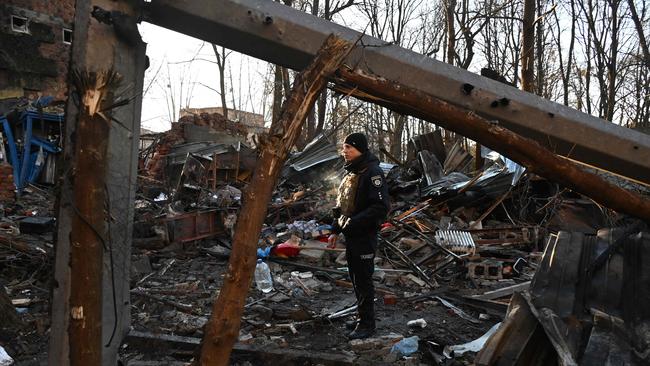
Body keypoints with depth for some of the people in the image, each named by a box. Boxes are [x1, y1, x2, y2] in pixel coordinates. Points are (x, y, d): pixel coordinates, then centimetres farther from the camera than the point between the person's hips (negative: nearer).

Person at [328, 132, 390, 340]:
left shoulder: (372, 173, -17)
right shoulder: (351, 172, 12)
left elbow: (381, 207, -25)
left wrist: (353, 223, -25)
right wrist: (336, 230, 17)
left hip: (365, 236, -9)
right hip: (350, 235, 9)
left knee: (363, 280, 0)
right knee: (355, 277, 18)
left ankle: (366, 324, 12)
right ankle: (363, 315, 33)